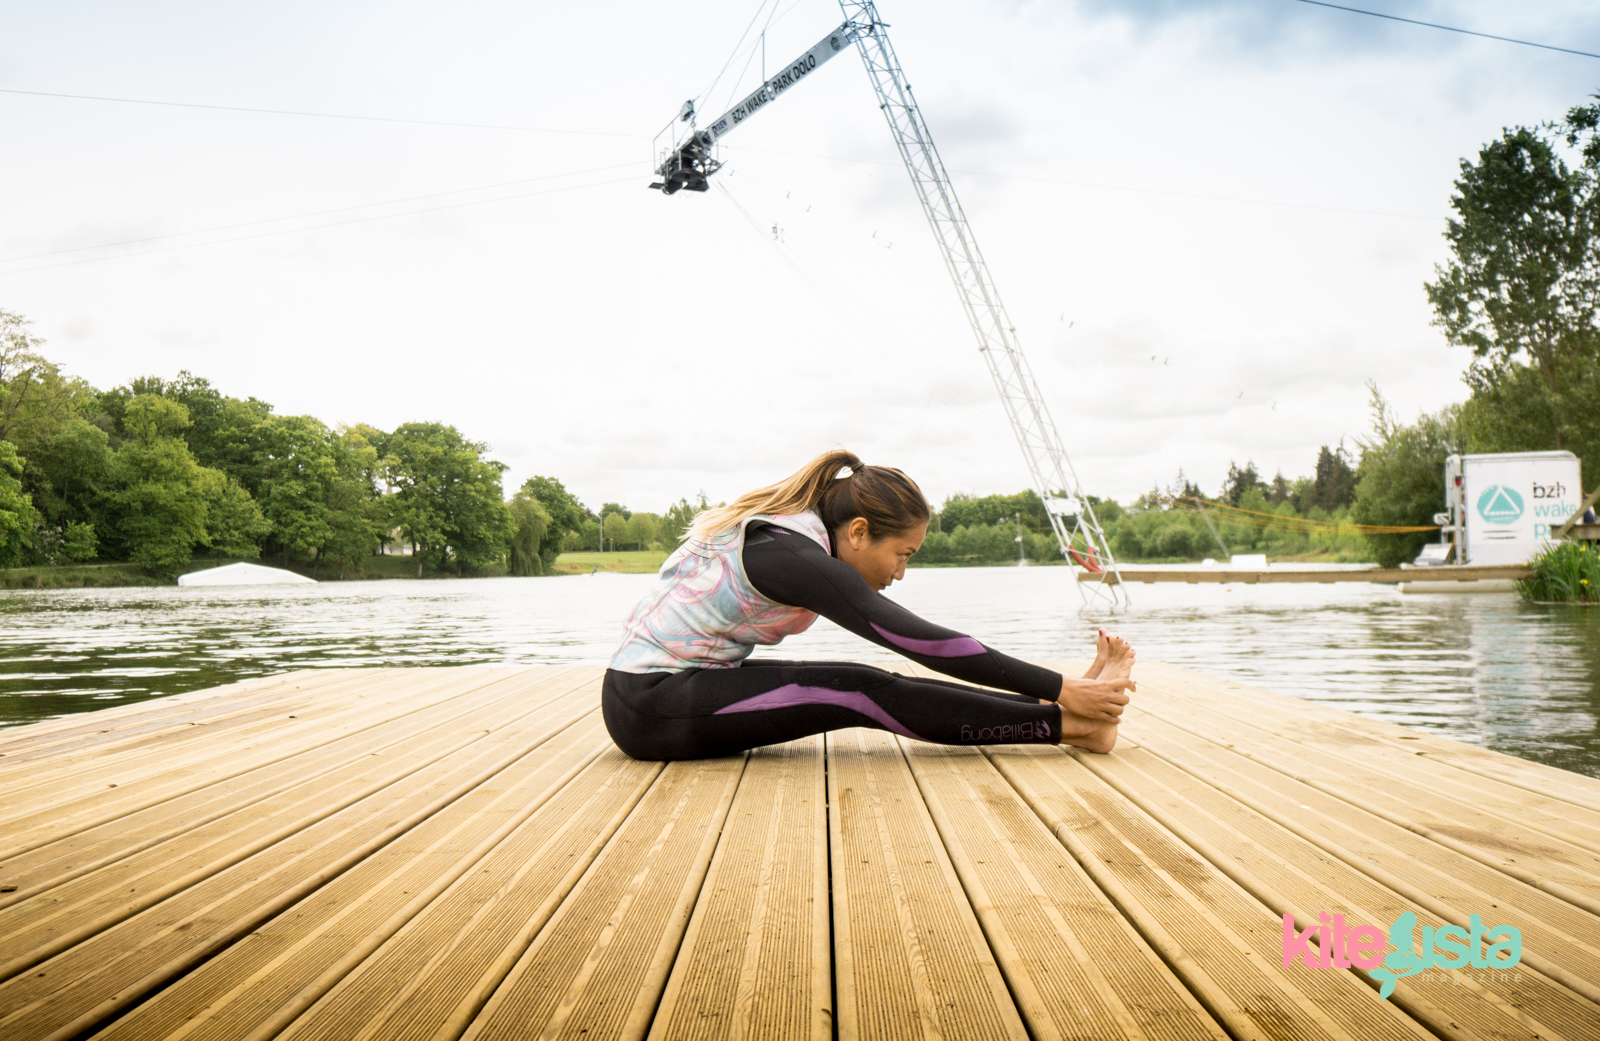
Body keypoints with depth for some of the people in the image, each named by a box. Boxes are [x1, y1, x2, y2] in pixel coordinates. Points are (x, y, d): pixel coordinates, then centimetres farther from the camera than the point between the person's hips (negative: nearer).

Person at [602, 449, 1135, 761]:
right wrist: (1060, 688, -23)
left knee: (874, 686, -3)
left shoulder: (803, 536, 5)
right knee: (863, 693, -18)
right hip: (650, 706, -9)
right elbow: (926, 644, -26)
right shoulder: (794, 559, -24)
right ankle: (1070, 724, -17)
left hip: (671, 687, 9)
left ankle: (1058, 710, -4)